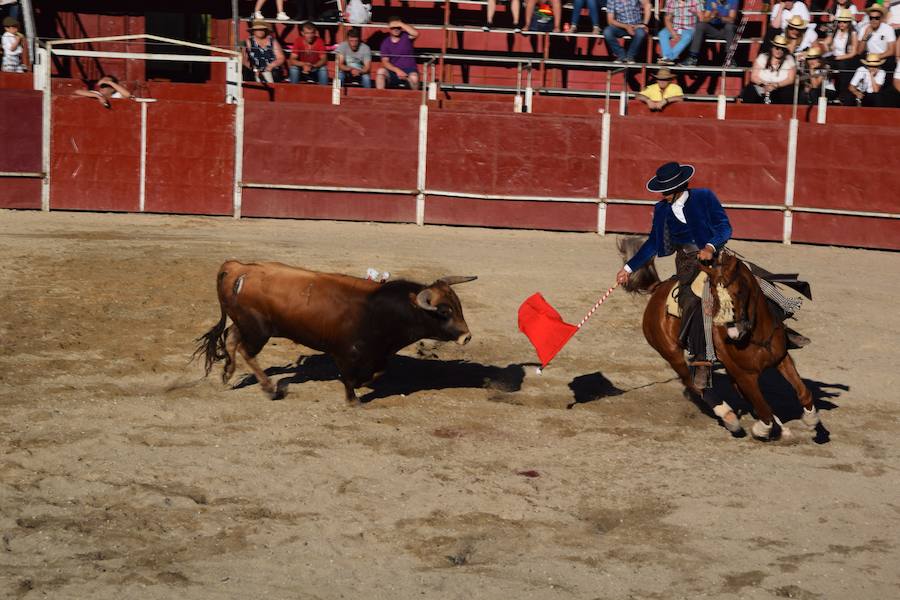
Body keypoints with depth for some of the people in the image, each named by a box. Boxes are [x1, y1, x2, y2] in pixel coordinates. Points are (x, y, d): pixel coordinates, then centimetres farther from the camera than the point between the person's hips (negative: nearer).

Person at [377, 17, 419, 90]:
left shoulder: (406, 36, 1)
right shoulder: (385, 43, 5)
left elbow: (415, 33, -23)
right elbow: (385, 61, -4)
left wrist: (400, 24, -19)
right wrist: (397, 70, -21)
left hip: (409, 70, -2)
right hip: (394, 70, 2)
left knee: (414, 77, -35)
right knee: (381, 71, -27)